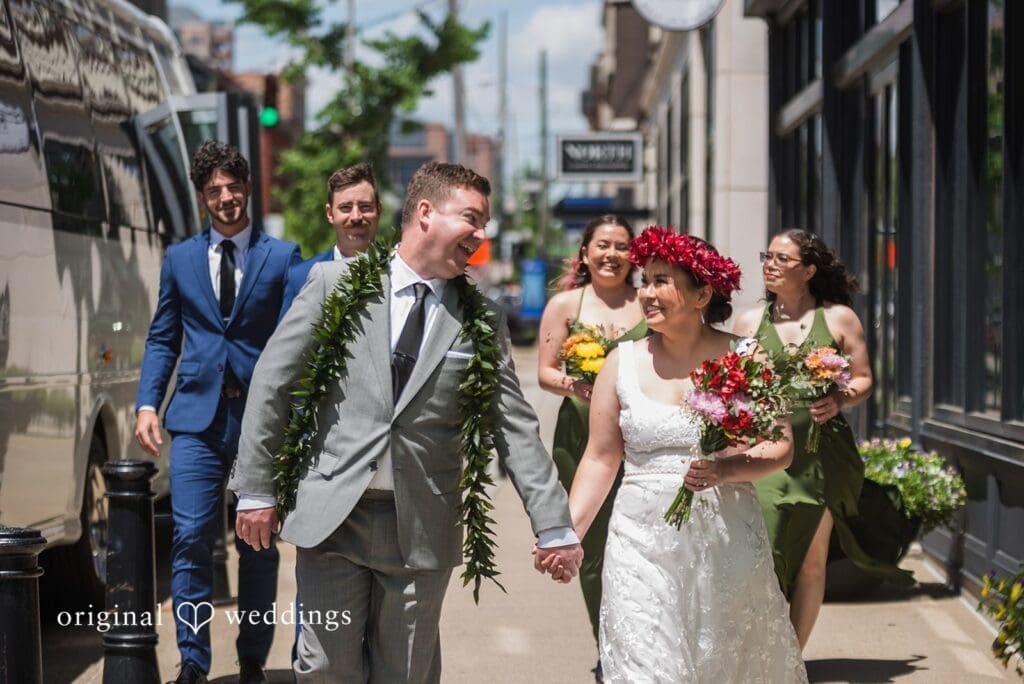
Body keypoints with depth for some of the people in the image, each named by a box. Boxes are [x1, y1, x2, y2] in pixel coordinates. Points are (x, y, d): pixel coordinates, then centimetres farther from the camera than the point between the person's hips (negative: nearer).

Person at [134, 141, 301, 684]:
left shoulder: (284, 256, 4)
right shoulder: (179, 259, 12)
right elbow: (162, 339, 13)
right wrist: (147, 403, 0)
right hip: (197, 417, 1)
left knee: (259, 545, 5)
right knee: (190, 540, -5)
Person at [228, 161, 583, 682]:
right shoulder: (335, 282, 0)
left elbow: (515, 426, 5)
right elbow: (272, 381, 3)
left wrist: (554, 526, 2)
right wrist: (256, 490, 2)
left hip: (422, 528, 1)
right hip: (331, 515, -1)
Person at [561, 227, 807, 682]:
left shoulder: (744, 359, -1)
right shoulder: (623, 362, 4)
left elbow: (780, 448, -1)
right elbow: (601, 459, 5)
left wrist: (728, 470, -19)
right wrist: (567, 532, -4)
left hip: (727, 542, -1)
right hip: (644, 542, 1)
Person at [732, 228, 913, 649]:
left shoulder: (839, 318, 5)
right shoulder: (749, 322, 10)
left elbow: (863, 380, 7)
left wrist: (839, 401, -12)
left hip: (821, 453, 0)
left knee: (812, 560, 6)